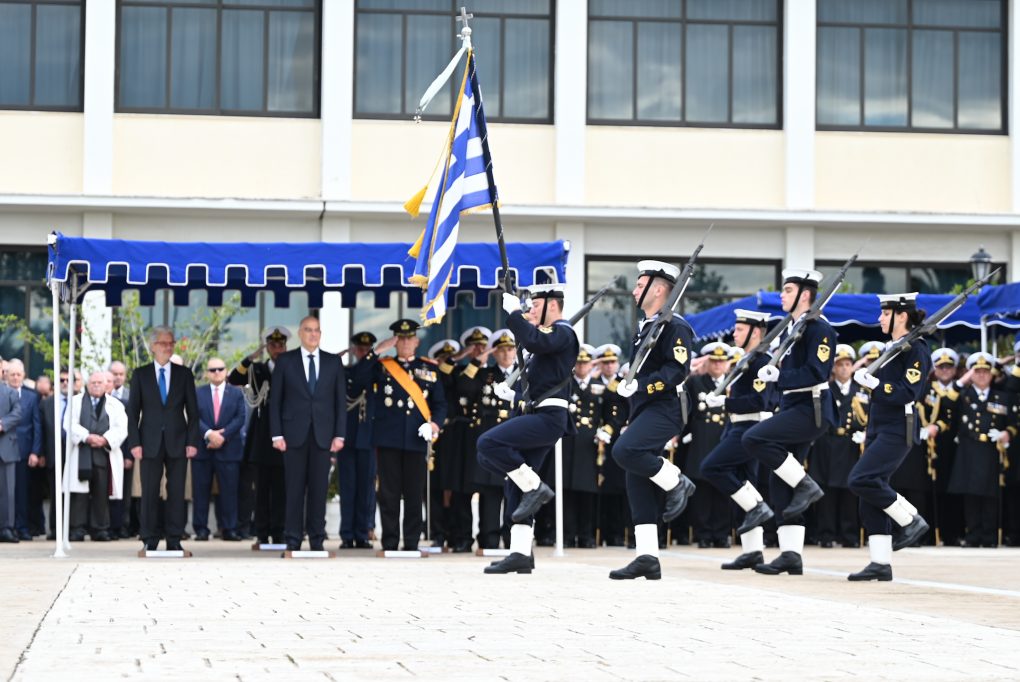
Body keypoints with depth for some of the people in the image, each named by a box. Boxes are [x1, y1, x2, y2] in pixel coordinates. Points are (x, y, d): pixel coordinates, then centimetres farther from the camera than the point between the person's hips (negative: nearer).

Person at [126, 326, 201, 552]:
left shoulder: (184, 374, 9)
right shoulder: (140, 375, 6)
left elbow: (192, 411, 8)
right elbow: (133, 412, 5)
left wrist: (193, 441, -2)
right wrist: (135, 443, -5)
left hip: (178, 442, 1)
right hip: (150, 443, -1)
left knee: (177, 492, 0)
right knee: (150, 492, -1)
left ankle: (174, 540, 5)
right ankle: (149, 540, 4)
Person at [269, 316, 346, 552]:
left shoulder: (333, 362, 9)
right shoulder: (285, 361, 5)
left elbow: (341, 400, 7)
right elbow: (275, 399, 3)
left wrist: (340, 434, 0)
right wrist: (276, 434, -4)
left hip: (323, 435, 1)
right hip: (294, 434, -1)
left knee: (319, 488, 1)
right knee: (295, 488, -1)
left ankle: (317, 540, 7)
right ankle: (293, 540, 3)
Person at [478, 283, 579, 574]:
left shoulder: (562, 332, -4)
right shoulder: (548, 337, 26)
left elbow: (533, 341, -26)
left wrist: (514, 311, -16)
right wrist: (513, 395, 20)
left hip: (548, 417, -10)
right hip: (537, 417, 10)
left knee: (488, 443, -25)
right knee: (515, 486, 5)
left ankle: (535, 487, -13)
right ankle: (521, 553, 4)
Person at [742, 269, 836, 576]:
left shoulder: (820, 329, -9)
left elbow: (816, 372, -20)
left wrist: (778, 376, -18)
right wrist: (771, 370, 10)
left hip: (811, 409, -9)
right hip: (794, 408, 9)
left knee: (754, 438, -24)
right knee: (781, 481, 4)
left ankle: (804, 485, -10)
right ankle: (791, 555, 4)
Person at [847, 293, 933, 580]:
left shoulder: (916, 349, -10)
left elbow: (907, 393, -19)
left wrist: (873, 382, -19)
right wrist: (868, 376, 8)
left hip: (898, 430, -9)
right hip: (879, 427, 9)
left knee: (862, 479, -21)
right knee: (871, 492, 3)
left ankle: (912, 520, -3)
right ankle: (881, 564, 5)